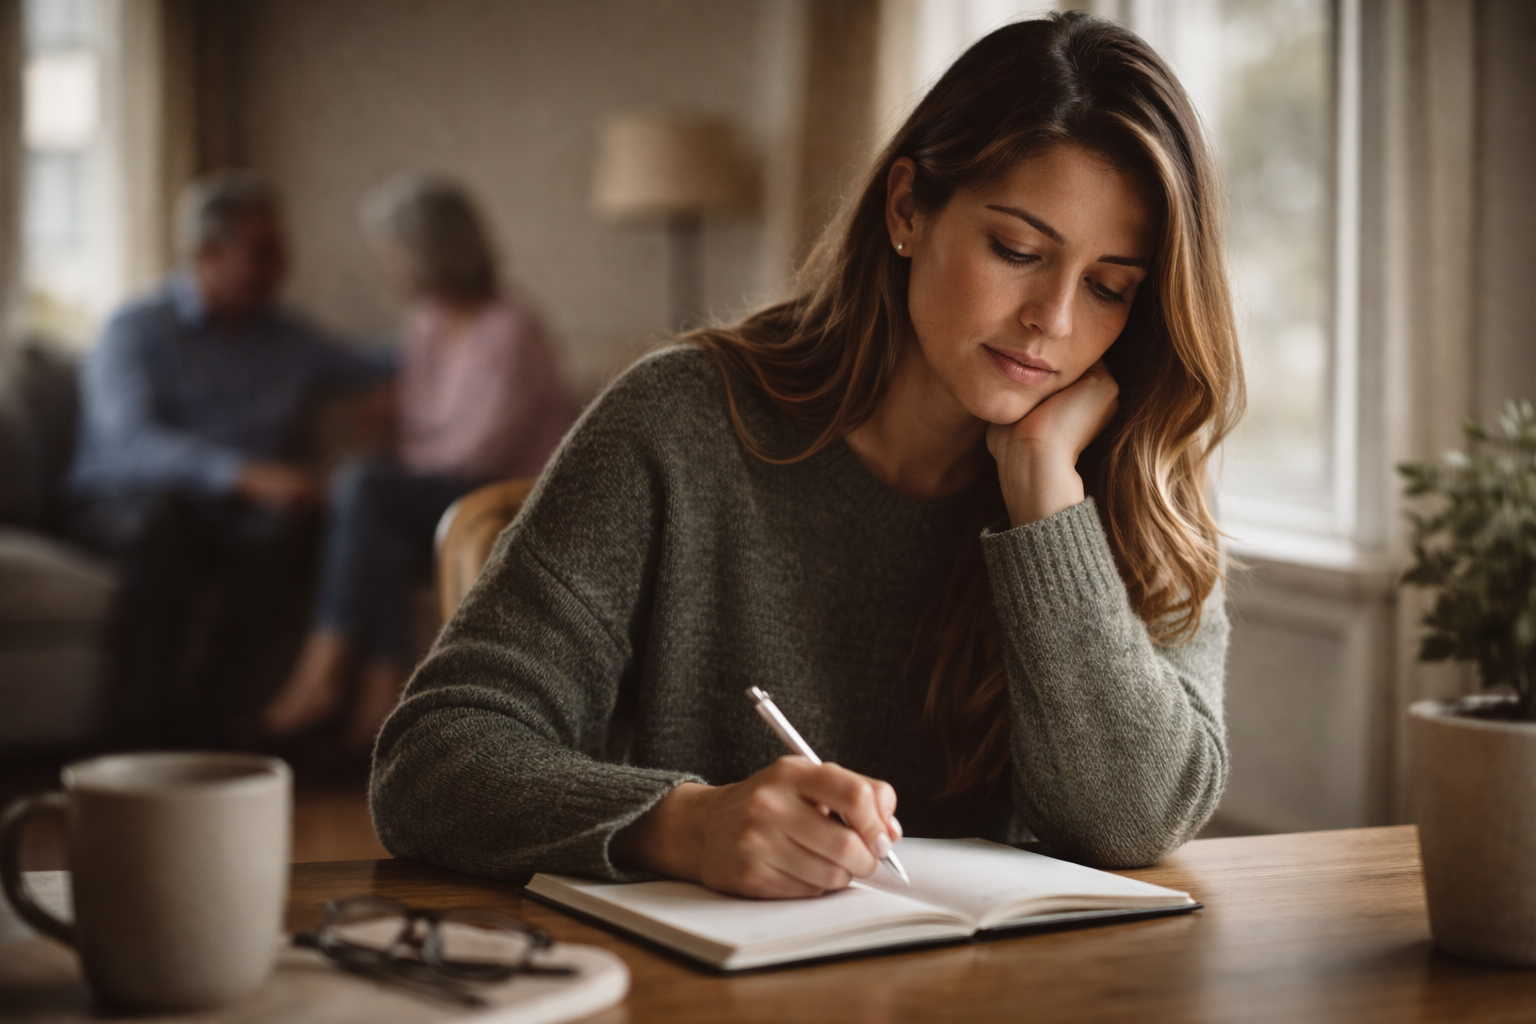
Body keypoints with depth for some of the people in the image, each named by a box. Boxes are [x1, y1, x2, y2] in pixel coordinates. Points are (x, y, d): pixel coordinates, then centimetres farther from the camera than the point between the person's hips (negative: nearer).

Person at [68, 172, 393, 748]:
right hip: (124, 504, -3)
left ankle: (202, 731, -33)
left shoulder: (290, 342, 16)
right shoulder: (136, 332, -2)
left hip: (234, 513, 3)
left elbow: (388, 376, 26)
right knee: (165, 518, -39)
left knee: (283, 528, -33)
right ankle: (142, 734, -33)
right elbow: (134, 445, -20)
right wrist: (248, 474, -35)